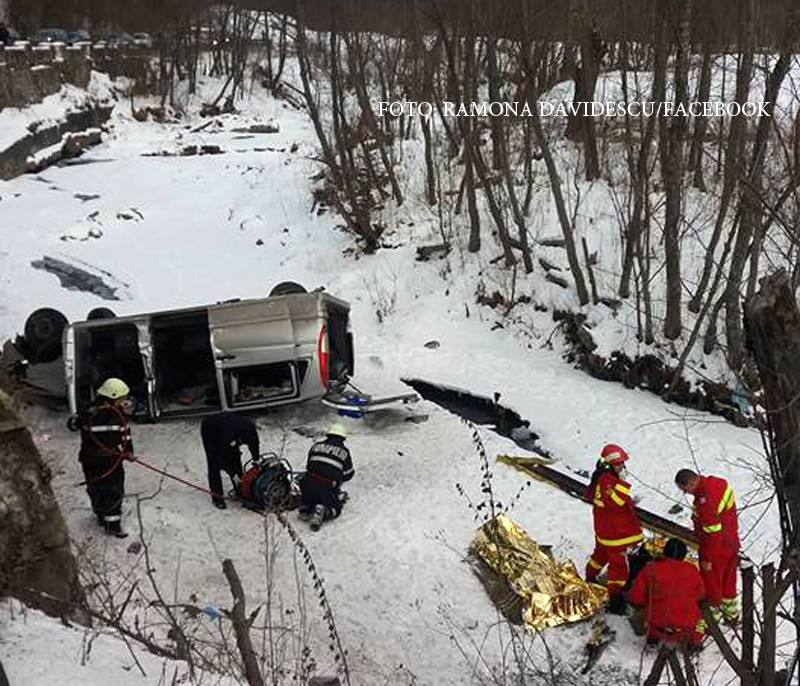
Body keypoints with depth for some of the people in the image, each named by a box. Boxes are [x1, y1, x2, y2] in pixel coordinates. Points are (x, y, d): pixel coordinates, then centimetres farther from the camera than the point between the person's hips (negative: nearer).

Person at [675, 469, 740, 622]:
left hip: (716, 550, -9)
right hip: (731, 543, 9)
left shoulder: (705, 501, -35)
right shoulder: (719, 482, -7)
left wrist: (707, 559, -16)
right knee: (728, 580, 27)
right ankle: (732, 613, 45)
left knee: (711, 585, 13)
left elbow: (712, 534, -27)